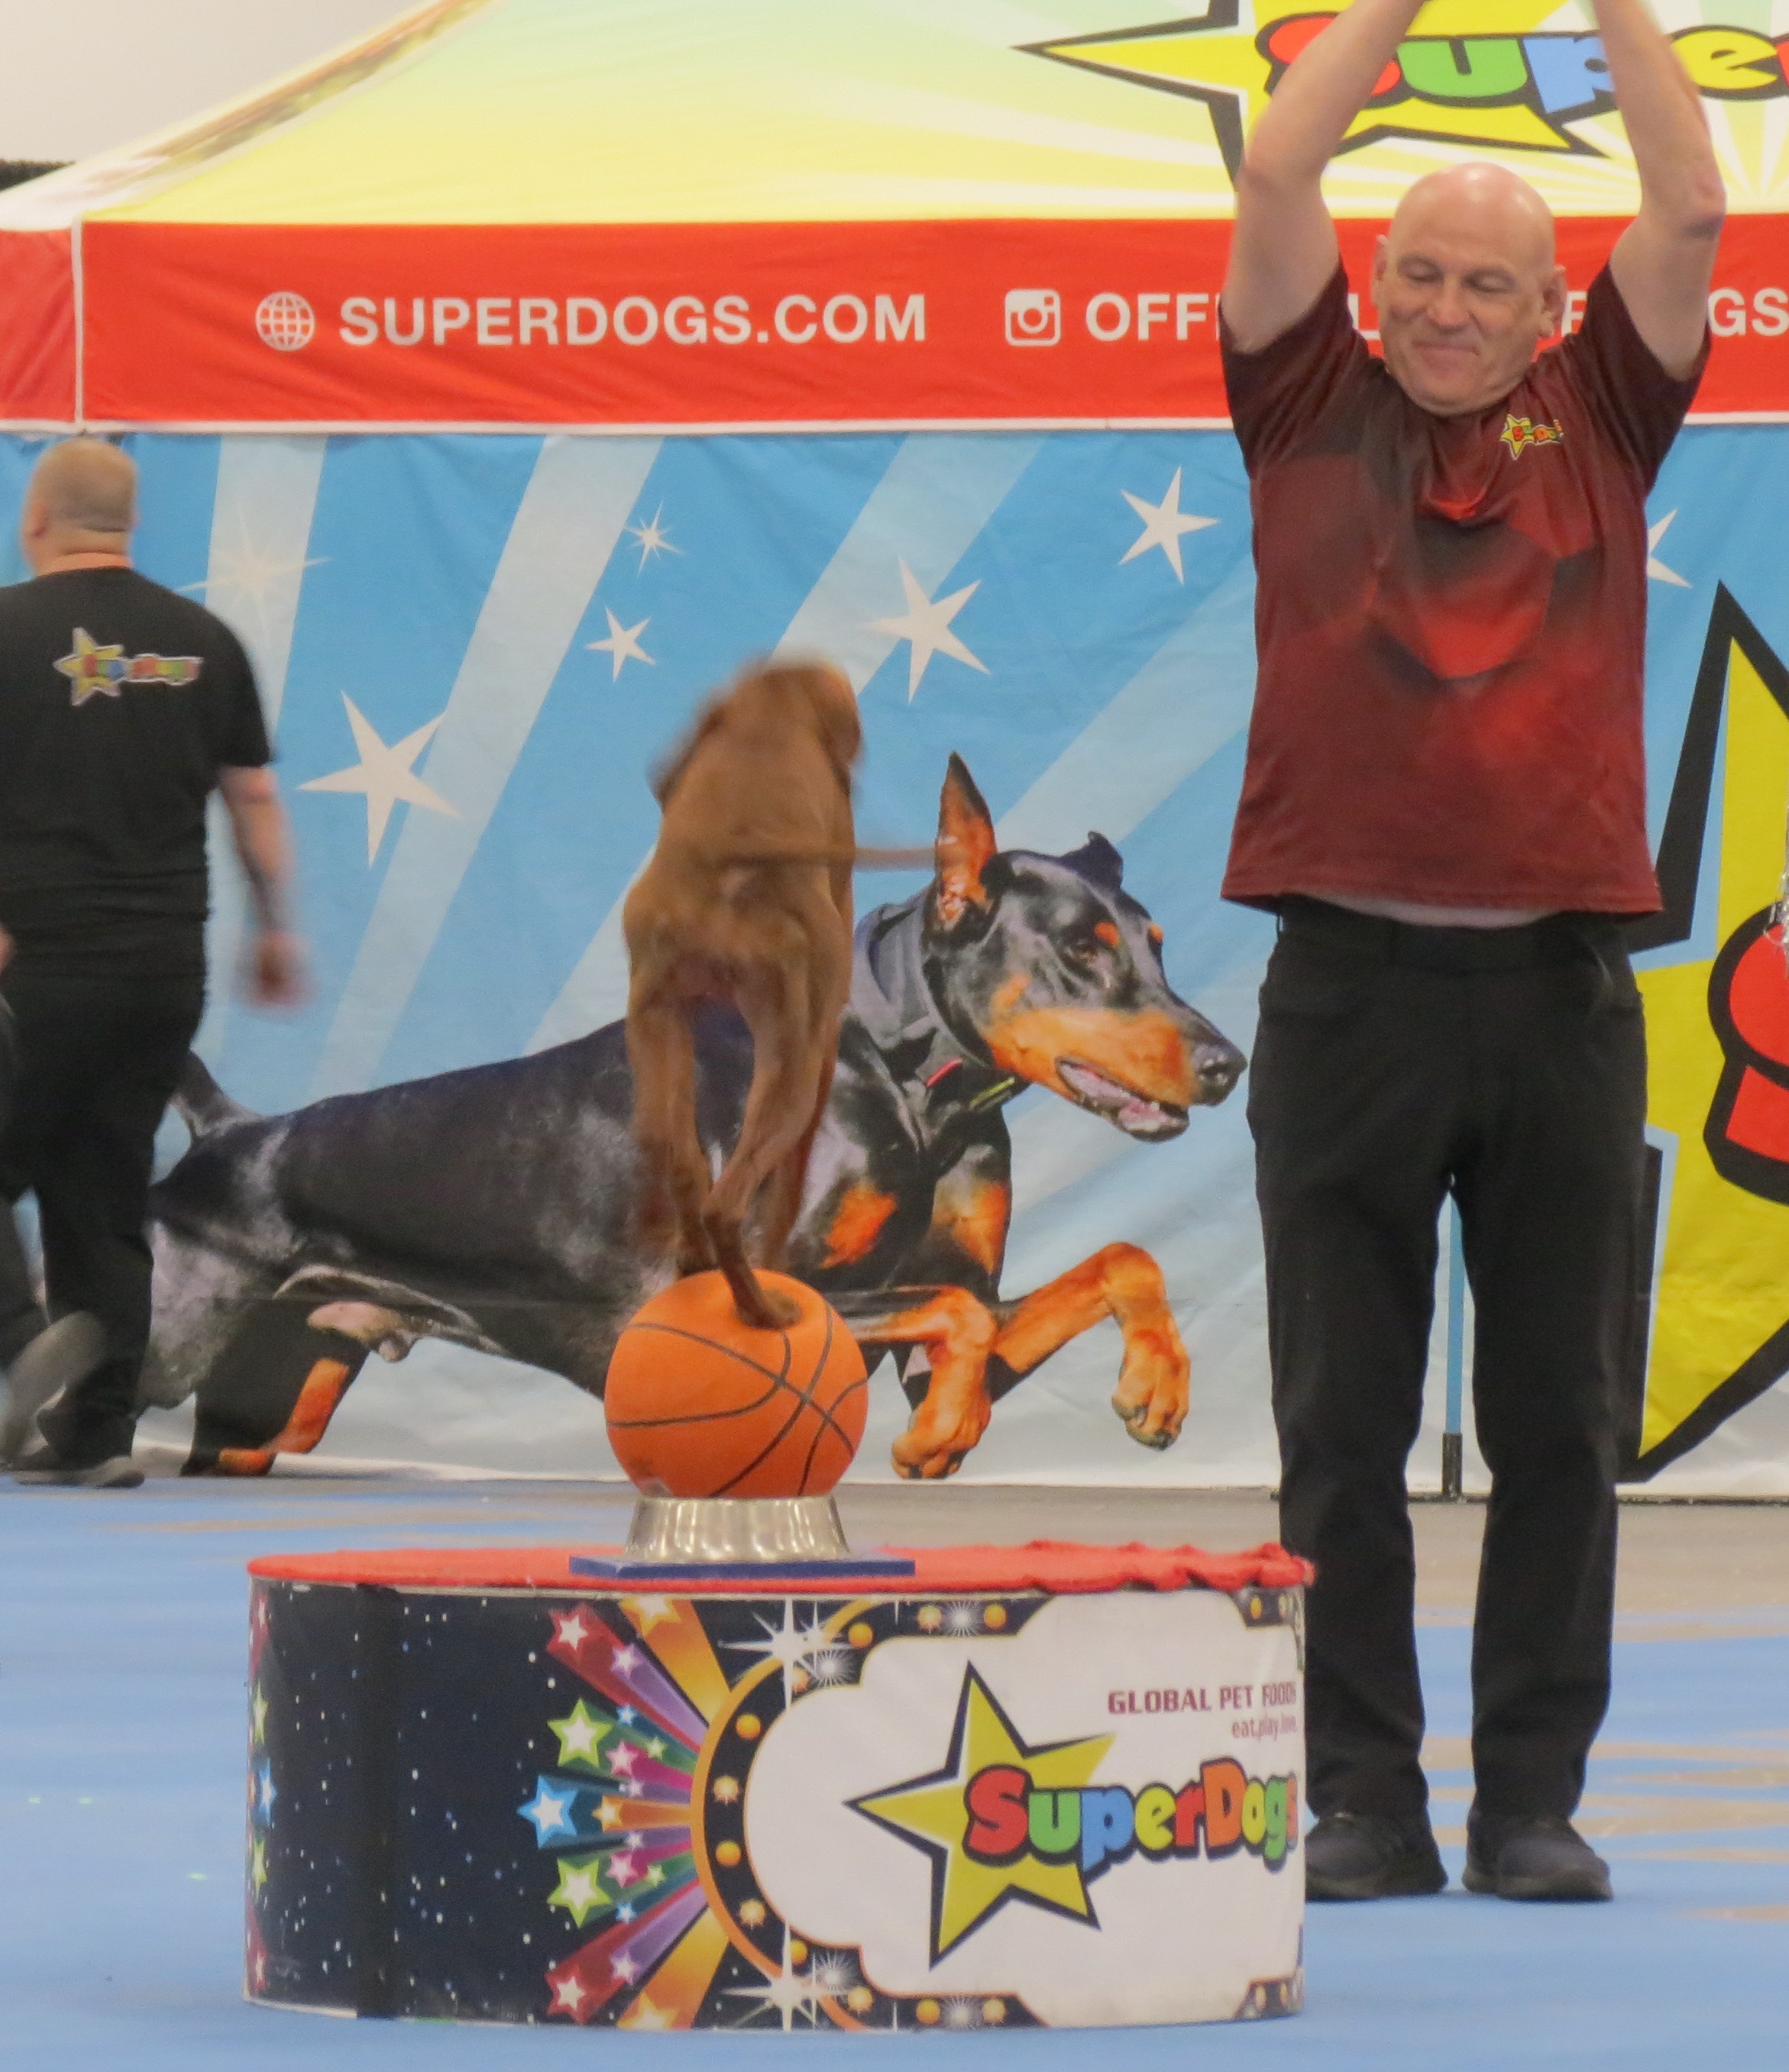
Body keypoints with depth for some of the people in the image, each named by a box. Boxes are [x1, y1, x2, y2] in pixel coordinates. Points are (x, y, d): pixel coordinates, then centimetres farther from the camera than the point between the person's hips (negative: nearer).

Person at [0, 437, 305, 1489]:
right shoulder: (203, 640, 8)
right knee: (108, 1187, 11)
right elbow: (255, 797, 11)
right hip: (168, 963, 5)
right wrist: (276, 930, 20)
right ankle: (94, 1431, 9)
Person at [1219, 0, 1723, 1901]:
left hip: (1556, 989, 1)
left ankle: (1536, 1800, 9)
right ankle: (1363, 1803, 7)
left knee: (1557, 1423, 3)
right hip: (1349, 978, -1)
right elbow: (1276, 180, 2)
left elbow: (1691, 209, 3)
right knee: (1342, 1424, 1)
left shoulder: (1598, 428, 12)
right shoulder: (1315, 413, 10)